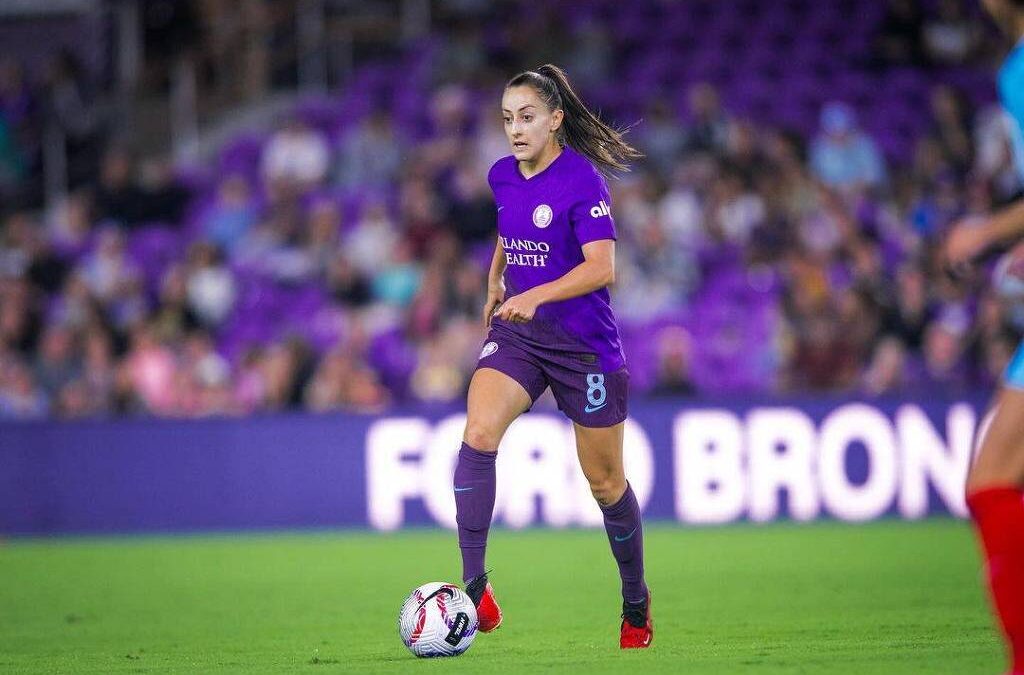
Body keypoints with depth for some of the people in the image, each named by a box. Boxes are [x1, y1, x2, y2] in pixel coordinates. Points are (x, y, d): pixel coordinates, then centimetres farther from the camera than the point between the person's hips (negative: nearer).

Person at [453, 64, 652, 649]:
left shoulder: (582, 180, -15)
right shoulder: (502, 177, 5)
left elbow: (602, 267, -24)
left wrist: (535, 295, -35)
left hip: (585, 343, -5)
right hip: (517, 335, 5)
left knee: (605, 481, 7)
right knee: (478, 434, -23)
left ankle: (637, 601, 29)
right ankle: (474, 585, -23)